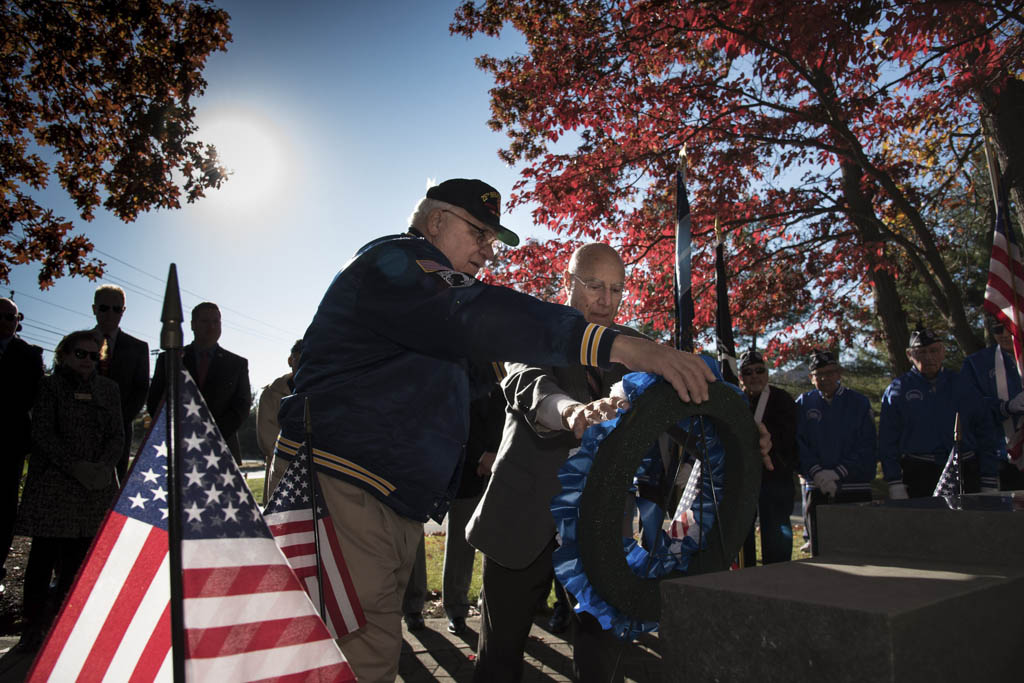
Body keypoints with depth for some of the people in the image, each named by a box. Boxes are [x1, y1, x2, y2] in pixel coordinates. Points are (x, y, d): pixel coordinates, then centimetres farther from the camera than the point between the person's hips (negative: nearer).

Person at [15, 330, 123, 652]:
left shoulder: (109, 389, 13)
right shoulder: (49, 386, 4)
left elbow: (117, 436, 9)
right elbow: (42, 434, -5)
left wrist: (105, 466, -9)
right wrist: (76, 467, -15)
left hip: (97, 486, 3)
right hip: (52, 485, -3)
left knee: (77, 558, 4)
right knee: (43, 556, -2)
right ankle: (34, 626, 10)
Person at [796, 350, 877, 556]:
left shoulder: (859, 402, 4)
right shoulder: (804, 404, 8)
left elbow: (867, 447, -4)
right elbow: (799, 444, 0)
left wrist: (837, 473, -14)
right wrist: (817, 473, -15)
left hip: (855, 490, -1)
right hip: (818, 490, 1)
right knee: (819, 552, 6)